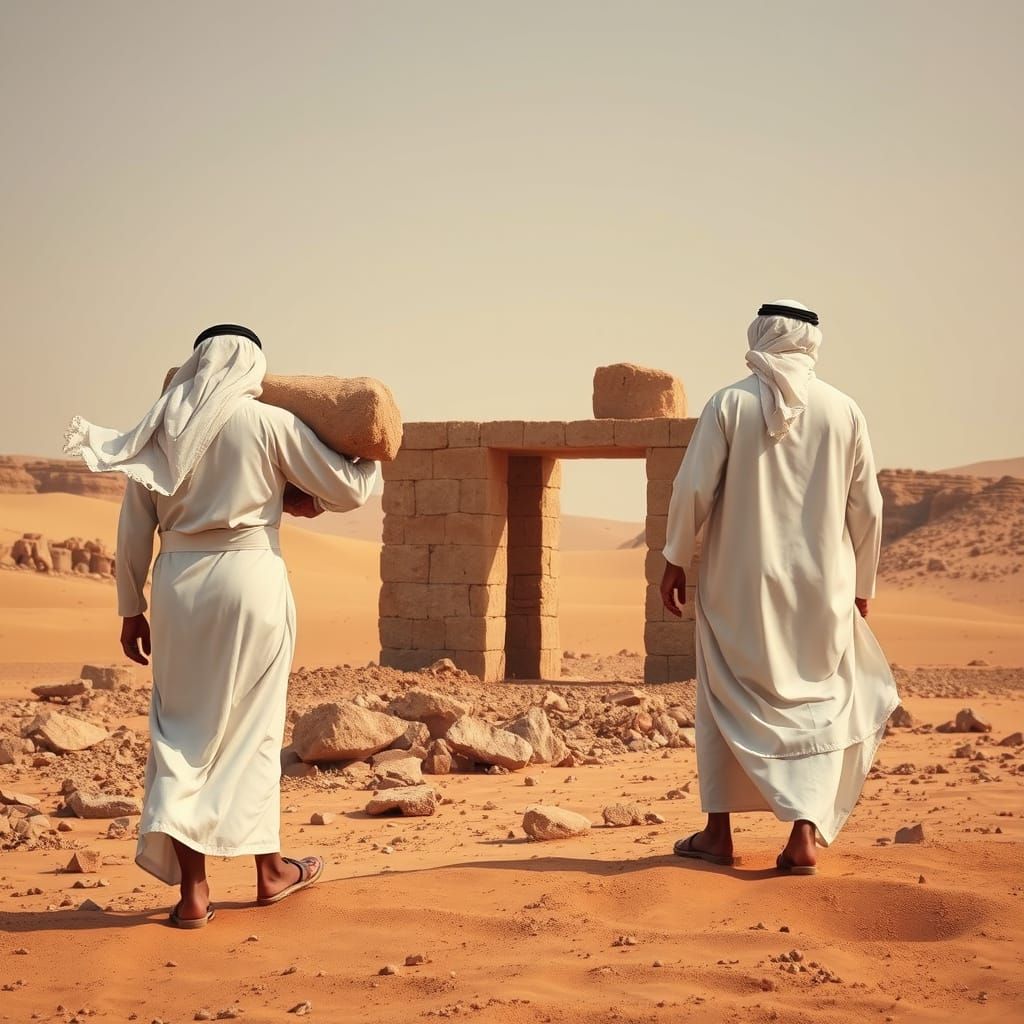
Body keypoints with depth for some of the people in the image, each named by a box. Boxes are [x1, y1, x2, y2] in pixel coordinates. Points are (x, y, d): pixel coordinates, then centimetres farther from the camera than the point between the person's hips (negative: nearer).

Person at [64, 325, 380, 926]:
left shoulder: (162, 429, 5)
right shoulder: (271, 424, -4)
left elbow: (135, 527, 7)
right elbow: (349, 491, 1)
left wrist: (132, 608, 15)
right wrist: (374, 463, 23)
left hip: (178, 583, 2)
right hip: (251, 577, -2)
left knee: (184, 727, 8)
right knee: (253, 727, 11)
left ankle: (192, 889, 0)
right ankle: (270, 869, 25)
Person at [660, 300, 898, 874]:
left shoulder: (730, 404, -7)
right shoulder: (844, 411, -1)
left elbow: (694, 488, -8)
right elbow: (867, 507, 3)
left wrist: (676, 560, 5)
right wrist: (861, 585, 14)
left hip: (740, 582, -1)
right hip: (821, 586, 1)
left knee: (726, 699, 14)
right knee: (819, 701, 11)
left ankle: (718, 832, 18)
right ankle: (806, 833, 0)